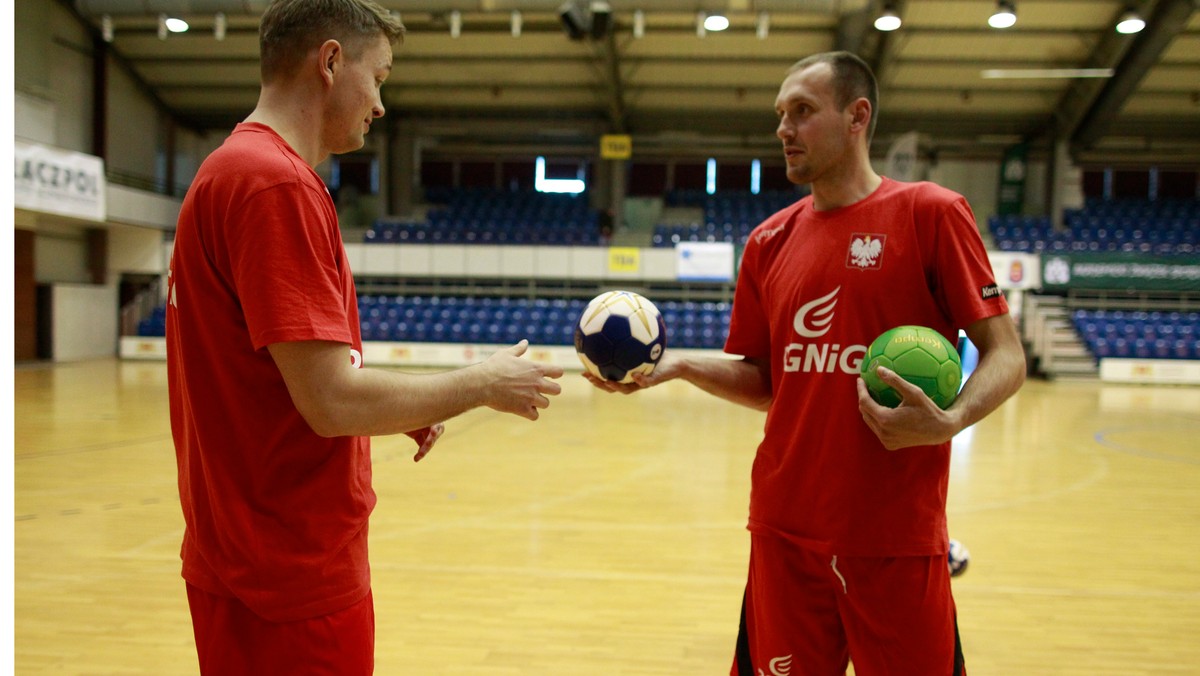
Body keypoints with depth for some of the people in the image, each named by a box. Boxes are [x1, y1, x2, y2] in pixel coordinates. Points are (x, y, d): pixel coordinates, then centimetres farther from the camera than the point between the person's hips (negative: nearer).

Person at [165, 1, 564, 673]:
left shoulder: (232, 170, 11)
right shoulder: (277, 184, -20)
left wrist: (401, 411, 8)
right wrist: (483, 383, -10)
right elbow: (333, 401, -23)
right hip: (296, 585, -9)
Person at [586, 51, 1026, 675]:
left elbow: (1005, 355, -4)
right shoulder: (769, 241, 9)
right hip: (785, 533, 4)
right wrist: (678, 365, -2)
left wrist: (948, 421, -22)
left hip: (898, 539, -3)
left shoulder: (931, 214, -4)